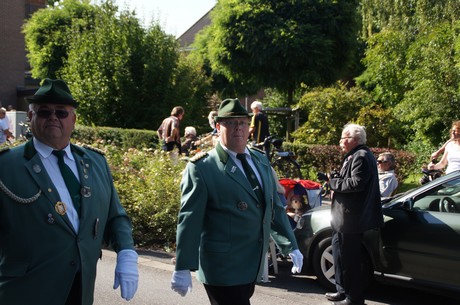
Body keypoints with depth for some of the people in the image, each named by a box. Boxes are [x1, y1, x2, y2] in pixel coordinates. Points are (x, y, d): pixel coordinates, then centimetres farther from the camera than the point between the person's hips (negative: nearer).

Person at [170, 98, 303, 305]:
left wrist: (291, 247, 13)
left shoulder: (261, 161, 11)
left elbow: (274, 208, 16)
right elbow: (189, 220, -13)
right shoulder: (201, 167, -11)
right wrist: (183, 268, -15)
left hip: (253, 266, 7)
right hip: (223, 270, -7)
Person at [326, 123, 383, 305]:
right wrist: (336, 179, 6)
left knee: (349, 258, -4)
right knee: (340, 254, 19)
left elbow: (356, 183, -25)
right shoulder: (355, 155, 18)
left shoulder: (361, 156, -15)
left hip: (351, 218, -11)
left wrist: (334, 182, -13)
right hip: (345, 217, 11)